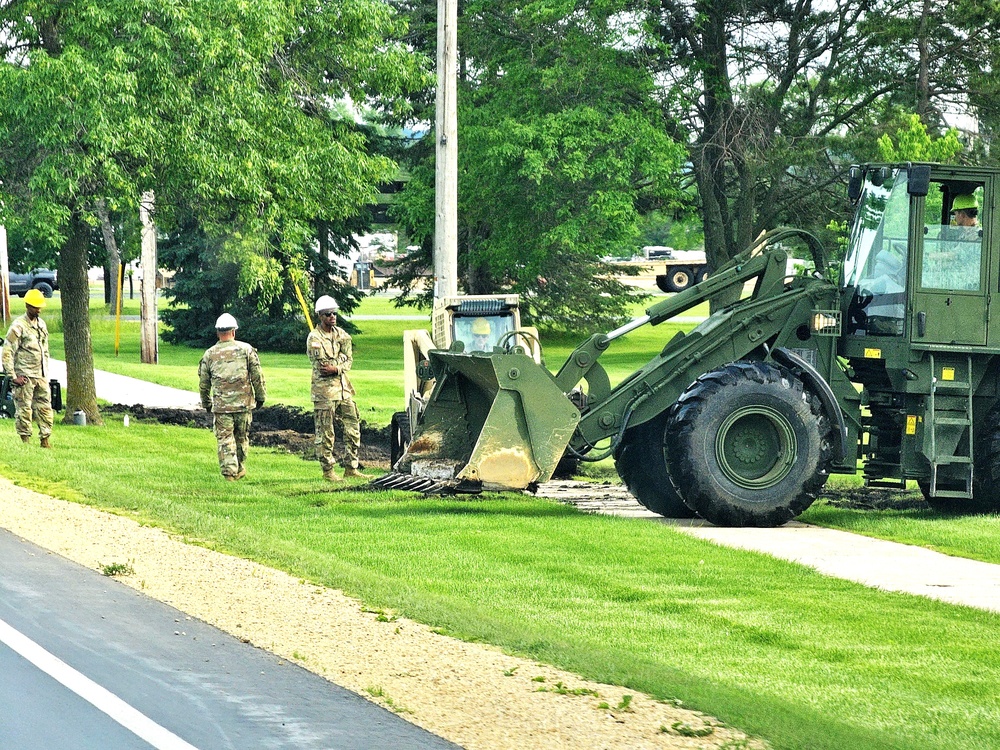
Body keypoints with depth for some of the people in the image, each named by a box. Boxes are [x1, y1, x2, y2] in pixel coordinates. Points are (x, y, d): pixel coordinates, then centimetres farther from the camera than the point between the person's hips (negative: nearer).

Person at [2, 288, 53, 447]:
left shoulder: (41, 324, 13)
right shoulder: (18, 326, -10)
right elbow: (7, 352, -12)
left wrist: (46, 372, 17)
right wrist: (13, 376, -15)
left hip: (41, 376, 7)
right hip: (24, 377, -7)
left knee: (45, 407, 5)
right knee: (24, 409, -3)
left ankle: (45, 439, 11)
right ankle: (25, 440, 3)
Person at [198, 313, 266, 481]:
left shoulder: (210, 355, 2)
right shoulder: (246, 350, 0)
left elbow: (203, 383, 10)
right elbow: (257, 377, 0)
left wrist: (206, 403, 23)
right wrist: (260, 396, 12)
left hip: (221, 405, -1)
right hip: (244, 404, 1)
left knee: (225, 439, 2)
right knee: (242, 438, 15)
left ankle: (229, 471, -8)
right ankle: (240, 469, 26)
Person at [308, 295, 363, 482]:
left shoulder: (341, 334, 10)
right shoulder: (314, 338, -9)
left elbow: (348, 360, 4)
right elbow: (321, 366, -15)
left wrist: (335, 369, -15)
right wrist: (341, 361, -8)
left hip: (344, 388, 7)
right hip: (324, 390, -7)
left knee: (353, 427, 7)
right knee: (325, 433, -1)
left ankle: (351, 468, 14)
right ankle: (328, 471, 5)